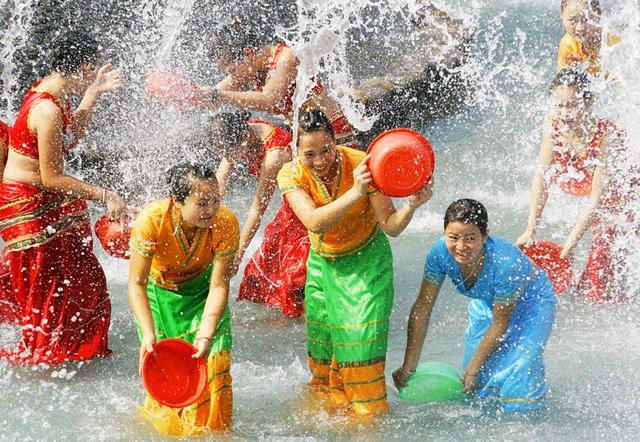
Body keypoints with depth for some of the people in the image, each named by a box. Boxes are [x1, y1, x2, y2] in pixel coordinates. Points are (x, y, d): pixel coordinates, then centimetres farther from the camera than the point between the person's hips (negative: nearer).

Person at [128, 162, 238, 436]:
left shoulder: (226, 223, -30)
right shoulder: (151, 220, -35)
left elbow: (219, 285, -27)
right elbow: (136, 283, -32)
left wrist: (206, 335, -39)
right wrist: (148, 333, -45)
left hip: (201, 289, 1)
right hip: (157, 292, -1)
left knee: (213, 360, -8)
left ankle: (210, 429, 17)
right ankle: (161, 423, 25)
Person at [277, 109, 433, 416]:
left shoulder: (362, 165, -26)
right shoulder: (291, 175, -21)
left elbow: (390, 227, -25)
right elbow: (314, 222, -39)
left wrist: (412, 205, -45)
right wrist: (355, 193, -51)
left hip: (366, 260, -3)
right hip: (322, 261, 3)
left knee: (361, 340, -10)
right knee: (322, 345, 11)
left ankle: (369, 413, 7)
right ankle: (329, 403, 36)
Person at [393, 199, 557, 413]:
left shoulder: (506, 263, -40)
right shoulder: (440, 253, -29)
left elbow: (499, 325, -28)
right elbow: (422, 307, -19)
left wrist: (472, 369, -22)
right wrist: (408, 367, -19)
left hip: (531, 302, -4)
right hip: (487, 303, 5)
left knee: (520, 367, -20)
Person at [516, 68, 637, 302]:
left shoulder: (609, 136, -36)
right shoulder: (552, 125, -22)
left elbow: (598, 199, -31)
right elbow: (541, 176, -14)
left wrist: (571, 241, -30)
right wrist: (531, 229, -16)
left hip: (619, 201, -5)